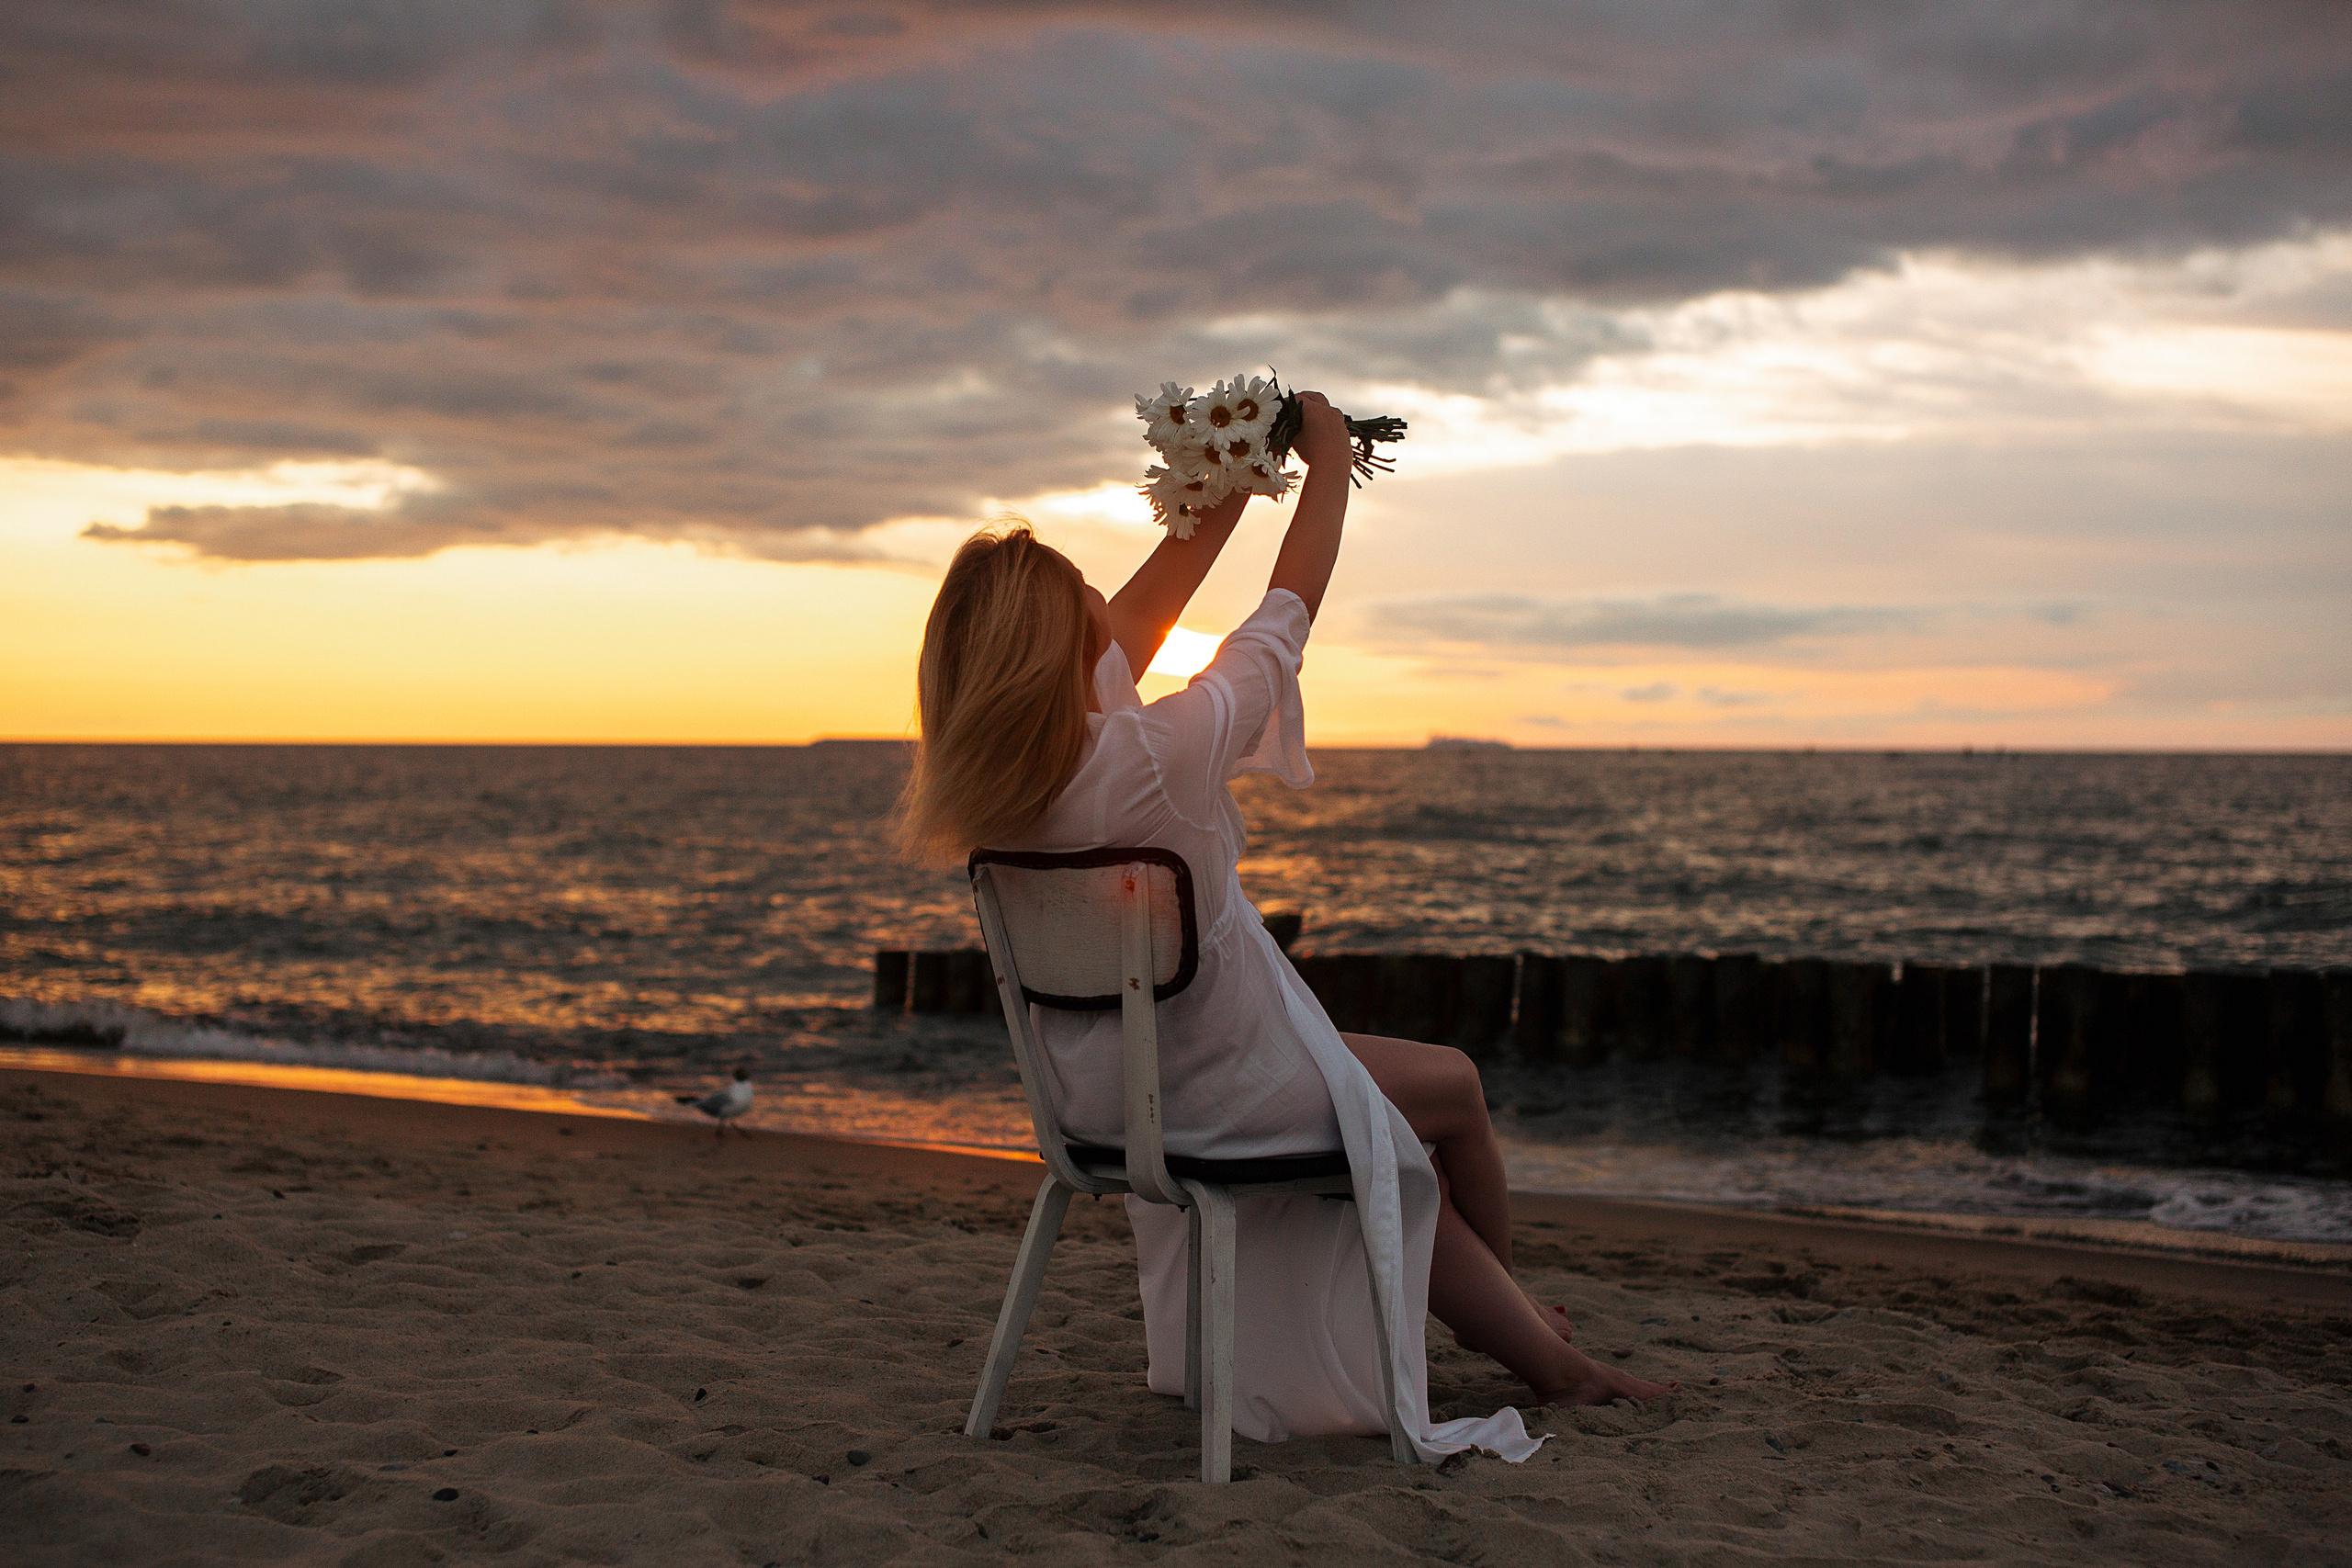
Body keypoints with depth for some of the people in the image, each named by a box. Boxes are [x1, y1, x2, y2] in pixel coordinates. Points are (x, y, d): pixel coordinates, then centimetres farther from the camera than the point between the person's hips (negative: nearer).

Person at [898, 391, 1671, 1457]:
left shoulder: (988, 781, -10)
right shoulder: (1163, 754, -31)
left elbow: (1140, 617, 3)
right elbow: (1288, 611, -14)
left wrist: (1233, 485, 11)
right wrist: (1327, 460, 2)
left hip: (1096, 1096, 7)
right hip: (1219, 1095, -7)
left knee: (1402, 1137, 26)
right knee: (1453, 1088, 22)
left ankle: (1541, 1352, 38)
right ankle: (1508, 1314, 47)